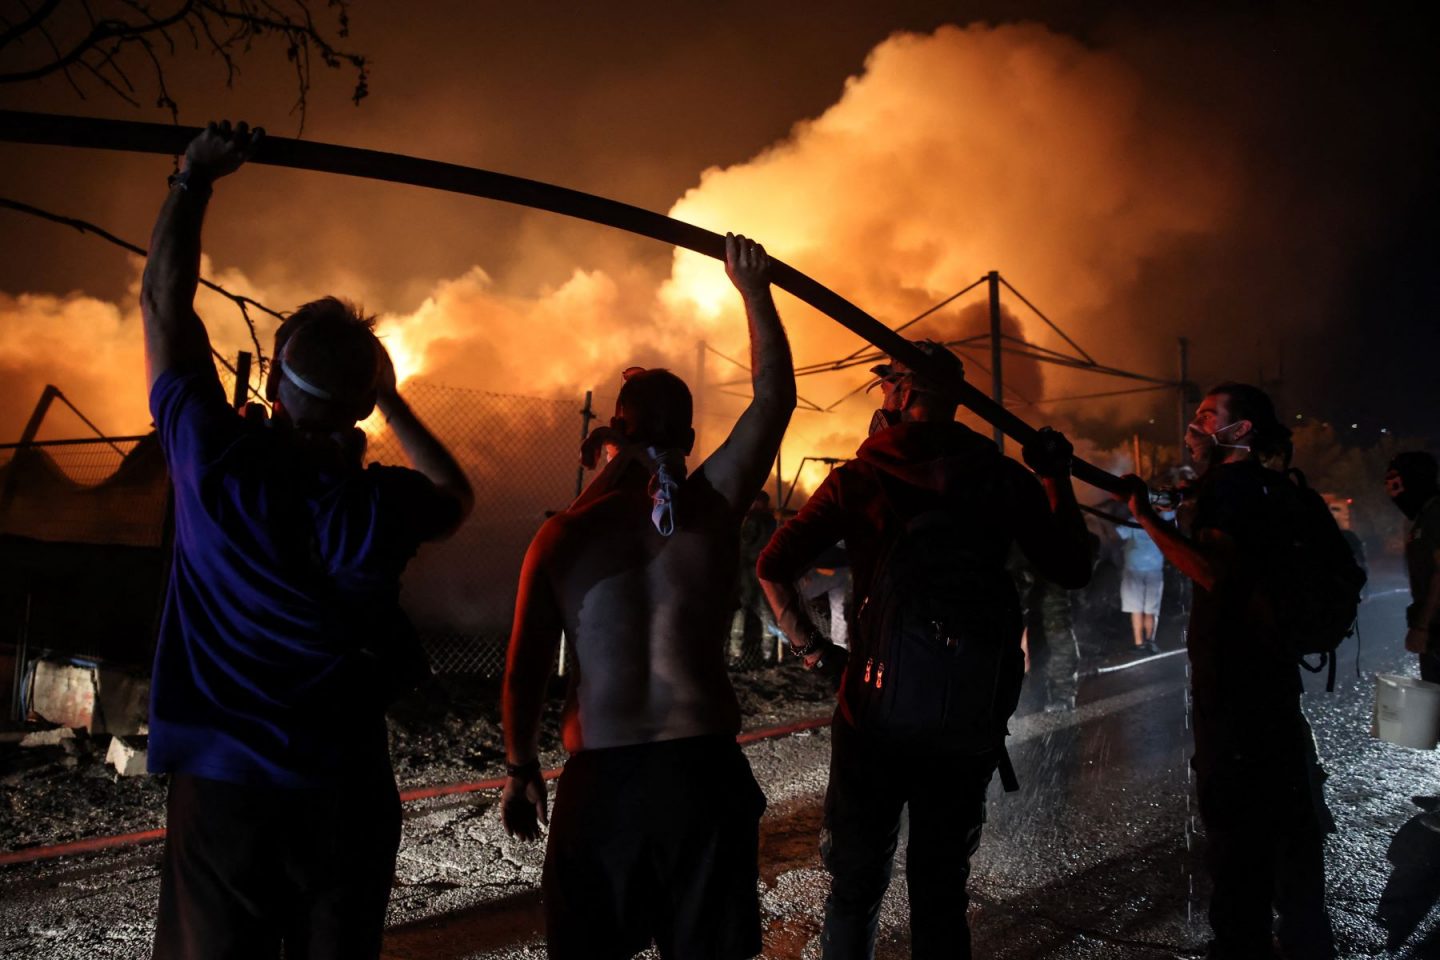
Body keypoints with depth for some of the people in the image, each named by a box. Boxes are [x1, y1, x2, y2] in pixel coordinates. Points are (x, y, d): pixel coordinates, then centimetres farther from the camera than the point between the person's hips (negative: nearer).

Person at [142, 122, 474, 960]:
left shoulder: (216, 461, -12)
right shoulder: (383, 506, -9)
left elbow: (164, 302, 1)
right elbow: (459, 495, 17)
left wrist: (195, 179, 10)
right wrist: (394, 403, 19)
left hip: (220, 792, 0)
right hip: (344, 795, 1)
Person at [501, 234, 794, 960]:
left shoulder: (562, 537, -2)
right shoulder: (713, 505, -2)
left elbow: (525, 668, -1)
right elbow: (775, 396, 10)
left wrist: (521, 769, 11)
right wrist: (753, 292, 19)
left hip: (600, 774, 0)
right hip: (703, 767, 0)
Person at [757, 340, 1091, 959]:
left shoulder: (859, 480, -3)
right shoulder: (1002, 477, 2)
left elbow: (775, 567, -10)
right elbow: (1071, 569, 7)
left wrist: (809, 647, 3)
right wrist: (1057, 479, 18)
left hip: (877, 709, -2)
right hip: (972, 717, 2)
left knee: (856, 884, 12)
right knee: (941, 885, 15)